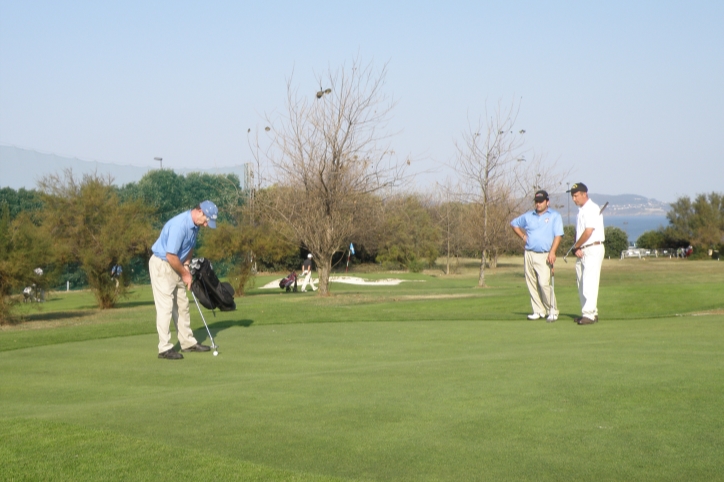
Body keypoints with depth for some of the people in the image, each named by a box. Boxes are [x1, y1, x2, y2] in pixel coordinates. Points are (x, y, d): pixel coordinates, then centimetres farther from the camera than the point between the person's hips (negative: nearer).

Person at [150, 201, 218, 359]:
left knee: (182, 306, 13)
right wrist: (184, 274, -13)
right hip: (161, 264, -9)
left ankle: (188, 342, 21)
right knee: (165, 306, -10)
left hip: (175, 266, 9)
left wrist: (186, 265, 2)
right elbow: (171, 256, -27)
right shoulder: (179, 225, -28)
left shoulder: (195, 225, 1)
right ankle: (164, 348, -7)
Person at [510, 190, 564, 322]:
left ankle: (553, 311, -7)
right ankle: (539, 311, 13)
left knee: (544, 283, -16)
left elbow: (558, 235, -5)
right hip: (529, 254, 5)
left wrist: (552, 252, -17)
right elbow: (514, 224, 30)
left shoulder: (555, 216, 4)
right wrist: (523, 236, 15)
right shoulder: (528, 216, 15)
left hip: (544, 256, -5)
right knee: (531, 284, 4)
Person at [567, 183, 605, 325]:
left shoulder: (592, 209, -12)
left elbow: (588, 232, -19)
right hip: (582, 251, 10)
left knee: (589, 283, -13)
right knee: (582, 283, 11)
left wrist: (576, 246, -6)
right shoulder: (581, 210, 17)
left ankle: (589, 314, -16)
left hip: (593, 249, -10)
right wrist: (576, 248, -2)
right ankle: (591, 312, 17)